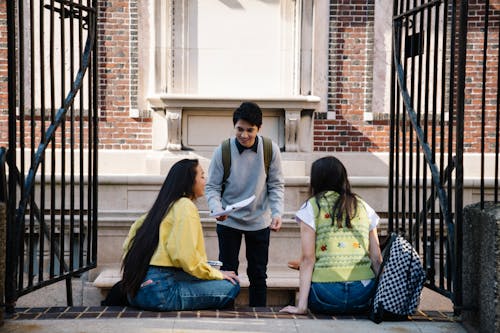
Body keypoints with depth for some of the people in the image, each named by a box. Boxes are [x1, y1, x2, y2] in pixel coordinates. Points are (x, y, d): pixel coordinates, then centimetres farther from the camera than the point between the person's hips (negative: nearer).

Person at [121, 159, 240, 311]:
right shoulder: (186, 206, -8)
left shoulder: (163, 206, 19)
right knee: (231, 287, -7)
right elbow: (186, 256, -18)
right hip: (159, 291, -9)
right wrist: (217, 274, -3)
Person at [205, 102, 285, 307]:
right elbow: (212, 187, -7)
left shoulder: (271, 150, -11)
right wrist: (217, 209, -26)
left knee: (258, 274, 10)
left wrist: (277, 213, -18)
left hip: (259, 221, 1)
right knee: (228, 271, 6)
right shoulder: (223, 151, -14)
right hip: (229, 221, -1)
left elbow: (276, 186, -3)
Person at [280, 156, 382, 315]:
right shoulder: (363, 207, 14)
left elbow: (307, 258, -4)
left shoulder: (312, 207, 3)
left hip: (326, 295, -2)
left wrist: (301, 305, -5)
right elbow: (377, 259, 9)